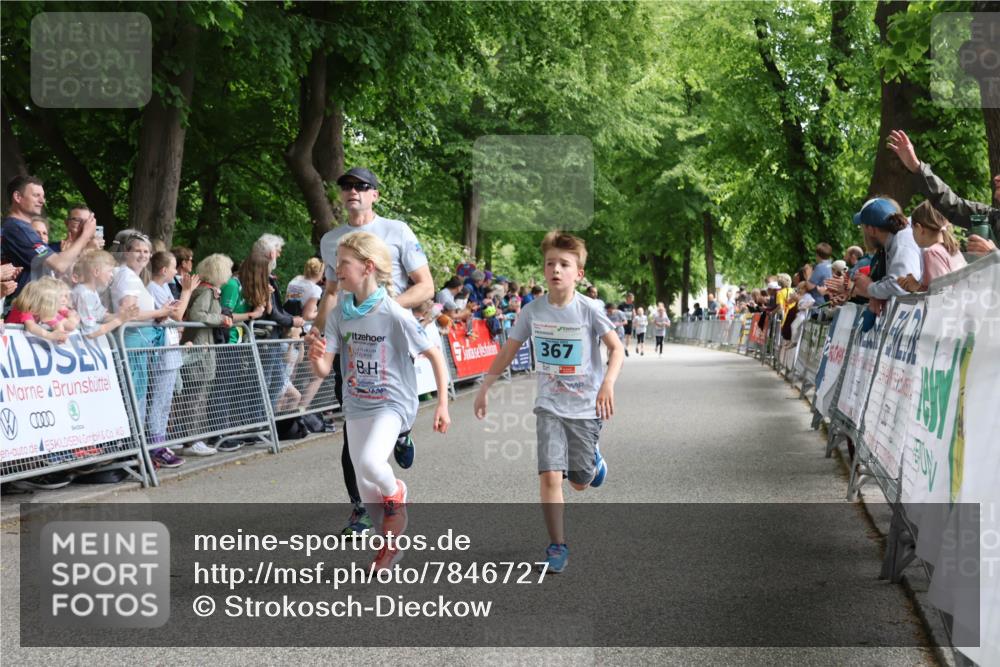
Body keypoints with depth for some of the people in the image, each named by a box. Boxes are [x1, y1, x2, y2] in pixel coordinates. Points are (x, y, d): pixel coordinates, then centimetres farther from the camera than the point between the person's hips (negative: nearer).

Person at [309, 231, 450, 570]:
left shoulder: (395, 315, -18)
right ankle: (390, 543, 36)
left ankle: (395, 492, 3)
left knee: (369, 461, -31)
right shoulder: (339, 314, -4)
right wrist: (315, 357, -30)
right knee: (366, 487, 13)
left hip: (392, 404, -6)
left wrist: (442, 405, -10)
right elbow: (323, 370, -6)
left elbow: (435, 355, -10)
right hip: (356, 406, 6)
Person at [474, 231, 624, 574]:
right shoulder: (532, 311, -5)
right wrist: (484, 388, 7)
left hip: (586, 407, -1)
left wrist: (608, 384, -26)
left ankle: (593, 459, 45)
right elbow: (508, 351, 6)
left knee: (580, 482, 9)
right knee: (550, 475, -14)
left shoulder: (588, 310, -12)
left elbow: (617, 348, -9)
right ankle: (557, 546, -1)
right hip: (549, 407, 1)